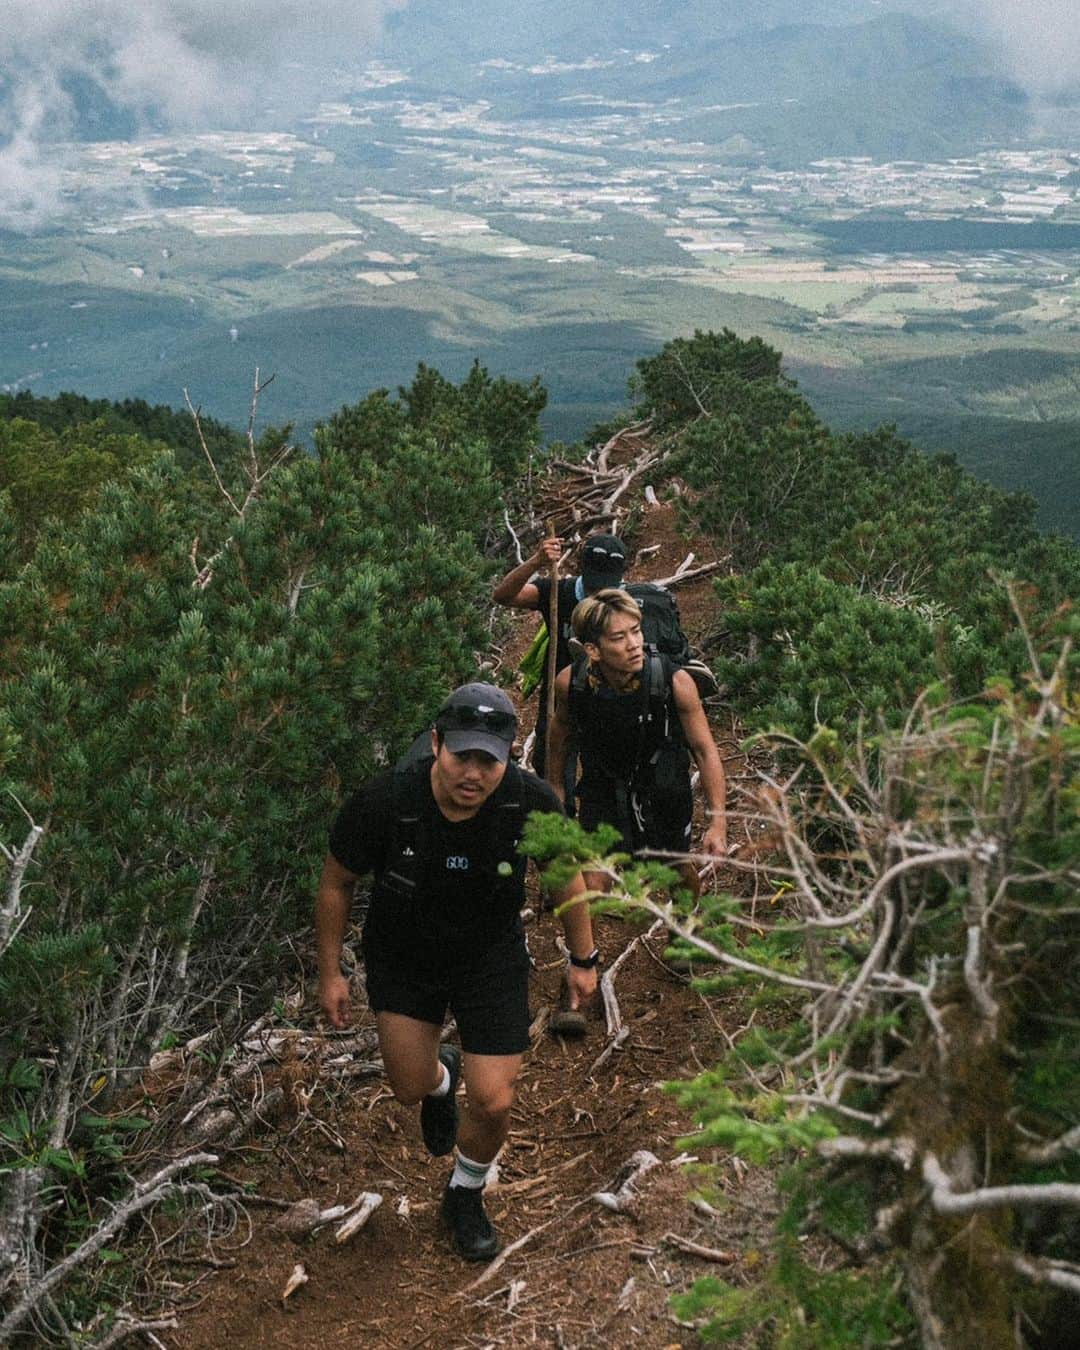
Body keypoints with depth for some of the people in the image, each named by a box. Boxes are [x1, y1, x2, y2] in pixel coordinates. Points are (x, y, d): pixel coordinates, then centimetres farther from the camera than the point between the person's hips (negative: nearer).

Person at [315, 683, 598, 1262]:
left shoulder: (531, 803, -26)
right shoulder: (384, 801, -30)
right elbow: (336, 882, -11)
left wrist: (583, 959, 5)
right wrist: (330, 973, -4)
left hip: (492, 958, 0)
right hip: (402, 959, 0)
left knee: (493, 1103, -2)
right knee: (411, 1088, 7)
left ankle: (465, 1196, 31)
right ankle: (441, 1077, 48)